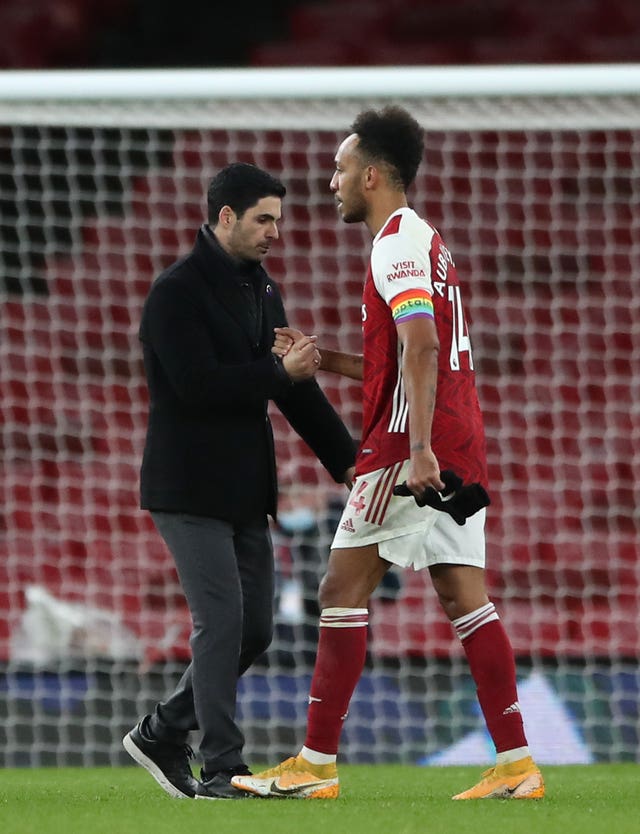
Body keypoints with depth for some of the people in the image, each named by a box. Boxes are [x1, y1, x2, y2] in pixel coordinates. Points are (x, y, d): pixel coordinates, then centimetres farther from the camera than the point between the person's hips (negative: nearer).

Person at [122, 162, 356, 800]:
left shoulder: (261, 290, 14)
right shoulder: (177, 292, -12)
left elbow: (295, 387, 16)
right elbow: (198, 385, -23)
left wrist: (345, 459, 8)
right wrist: (279, 372, -15)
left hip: (244, 490, 8)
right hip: (189, 489, -8)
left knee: (254, 628, 7)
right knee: (222, 621, -12)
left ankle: (162, 733, 21)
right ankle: (221, 770, -7)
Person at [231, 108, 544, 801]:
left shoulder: (397, 244, -10)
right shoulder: (423, 240, 21)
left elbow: (420, 348, -23)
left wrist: (419, 449, -30)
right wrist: (321, 359, 23)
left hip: (407, 450, -9)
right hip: (457, 450, 9)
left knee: (342, 590, -4)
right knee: (464, 598, 4)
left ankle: (316, 766, -3)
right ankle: (515, 765, -2)